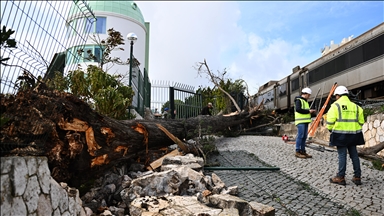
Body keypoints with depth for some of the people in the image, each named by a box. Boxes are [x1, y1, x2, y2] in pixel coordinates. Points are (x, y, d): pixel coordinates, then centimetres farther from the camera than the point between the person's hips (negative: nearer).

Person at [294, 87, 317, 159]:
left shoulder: (305, 101, 23)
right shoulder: (298, 100, -7)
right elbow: (298, 109, -21)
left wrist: (311, 111, 7)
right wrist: (308, 111, -16)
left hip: (305, 121, 9)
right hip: (300, 121, -9)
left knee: (304, 137, 8)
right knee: (300, 136, -10)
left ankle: (302, 151, 13)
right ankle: (297, 152, -7)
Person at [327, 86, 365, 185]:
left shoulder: (335, 105, -6)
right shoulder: (355, 106, 10)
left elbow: (330, 121, -12)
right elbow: (361, 121, 12)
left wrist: (330, 129, 5)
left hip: (340, 134, -5)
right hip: (353, 134, 5)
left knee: (342, 155, -1)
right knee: (354, 155, 12)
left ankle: (340, 177, 5)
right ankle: (357, 177, 19)